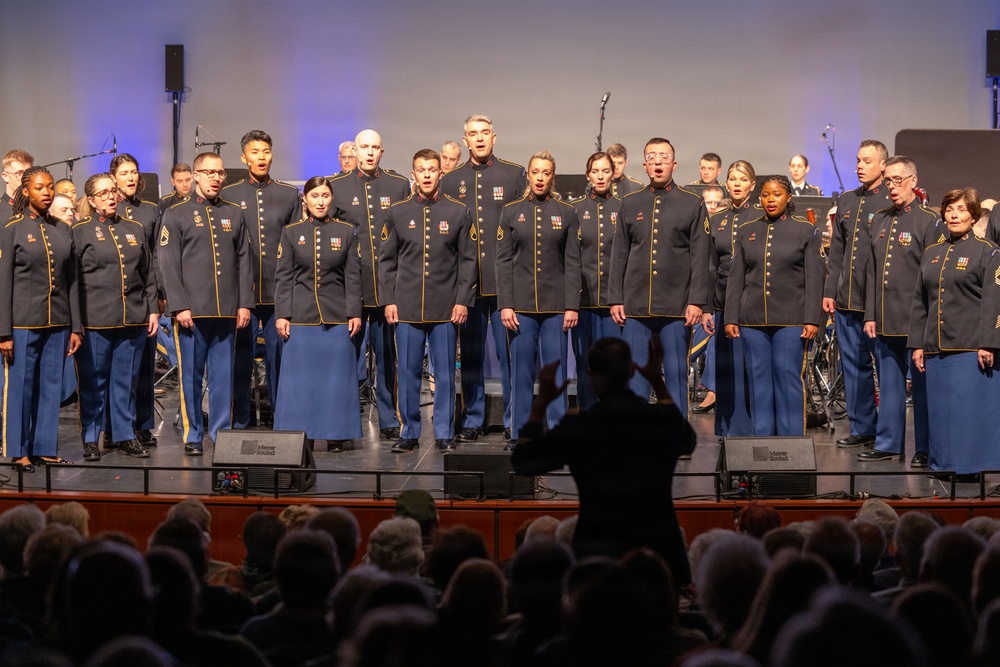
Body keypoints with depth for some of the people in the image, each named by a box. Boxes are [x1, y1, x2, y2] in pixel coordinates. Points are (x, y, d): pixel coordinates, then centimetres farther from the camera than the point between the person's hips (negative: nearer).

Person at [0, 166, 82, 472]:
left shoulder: (64, 230, 9)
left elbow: (72, 281, 11)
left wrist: (75, 327, 7)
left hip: (57, 321, 4)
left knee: (51, 385, 6)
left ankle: (45, 448, 15)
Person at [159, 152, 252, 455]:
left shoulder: (234, 214, 13)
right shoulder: (176, 214, 3)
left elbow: (243, 261, 12)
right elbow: (169, 264, -2)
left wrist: (244, 303, 3)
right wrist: (179, 306, -10)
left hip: (227, 311, 3)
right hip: (191, 312, -3)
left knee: (224, 375, 4)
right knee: (191, 375, 2)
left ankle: (222, 435, 11)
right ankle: (192, 436, 10)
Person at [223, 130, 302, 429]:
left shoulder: (289, 195, 10)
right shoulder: (228, 195, 7)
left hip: (279, 292, 1)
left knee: (279, 356, 4)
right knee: (241, 357, 2)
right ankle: (240, 422, 10)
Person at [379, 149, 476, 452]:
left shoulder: (458, 212, 5)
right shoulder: (398, 212, 8)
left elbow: (467, 260, 4)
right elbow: (386, 260, 9)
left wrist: (463, 300, -4)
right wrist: (389, 300, 1)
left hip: (446, 309, -1)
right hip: (407, 307, 1)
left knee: (445, 372, 2)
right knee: (408, 372, 3)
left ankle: (444, 433, 11)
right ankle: (409, 433, 12)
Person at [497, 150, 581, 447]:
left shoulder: (566, 213, 6)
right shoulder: (511, 212, 6)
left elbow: (572, 263, 3)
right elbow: (503, 261, 3)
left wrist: (572, 306, -4)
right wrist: (505, 304, -5)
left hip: (555, 305, 0)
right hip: (520, 305, 0)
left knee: (556, 369, 0)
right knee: (521, 370, 2)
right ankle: (519, 434, 10)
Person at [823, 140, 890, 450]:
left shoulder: (892, 203, -5)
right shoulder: (847, 200, 15)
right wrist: (829, 291, 11)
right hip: (847, 301, 6)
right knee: (854, 366, 10)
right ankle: (861, 428, 18)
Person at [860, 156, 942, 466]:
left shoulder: (929, 221, -5)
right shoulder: (879, 220, 14)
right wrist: (870, 315, 9)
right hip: (885, 321, 6)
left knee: (922, 386, 1)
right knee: (889, 384, 11)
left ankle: (925, 449, 8)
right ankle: (888, 444, 19)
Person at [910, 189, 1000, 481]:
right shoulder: (931, 253, 15)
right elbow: (920, 303, 17)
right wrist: (917, 344, 10)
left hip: (971, 347, -5)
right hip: (936, 347, 5)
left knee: (970, 406, -6)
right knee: (939, 409, 6)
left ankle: (970, 464, 0)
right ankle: (942, 463, 13)